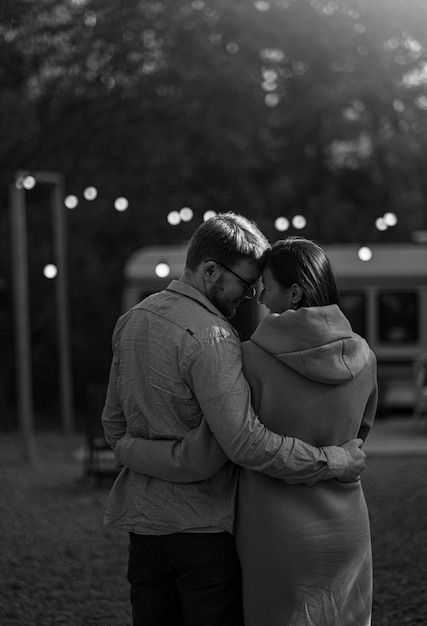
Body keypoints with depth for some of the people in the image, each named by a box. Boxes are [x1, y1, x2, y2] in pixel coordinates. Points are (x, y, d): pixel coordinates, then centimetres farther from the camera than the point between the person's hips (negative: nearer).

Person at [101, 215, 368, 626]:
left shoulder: (130, 321, 8)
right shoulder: (210, 336, -19)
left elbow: (114, 422, 16)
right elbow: (245, 441, -26)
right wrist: (333, 461, -19)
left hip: (143, 521, 8)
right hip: (203, 523, -8)